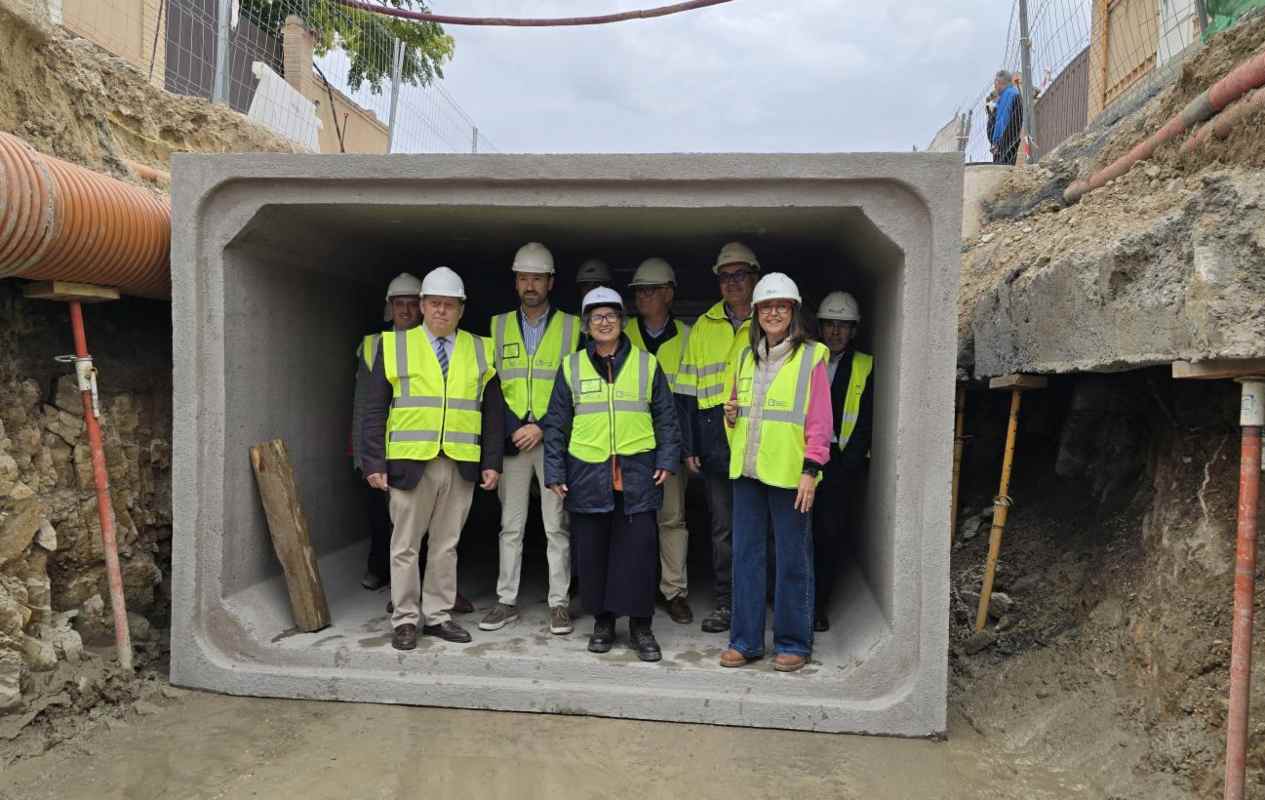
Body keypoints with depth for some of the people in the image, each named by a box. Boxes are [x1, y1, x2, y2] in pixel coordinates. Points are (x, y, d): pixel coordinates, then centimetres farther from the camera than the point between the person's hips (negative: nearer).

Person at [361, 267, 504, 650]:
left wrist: (492, 461, 3)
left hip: (462, 465, 2)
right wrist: (375, 463, -5)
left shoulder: (480, 351, 10)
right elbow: (376, 411, 2)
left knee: (446, 545, 9)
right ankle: (405, 619, 16)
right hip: (410, 462, -2)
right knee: (405, 545, 5)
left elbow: (493, 412, 10)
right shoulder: (394, 346, 4)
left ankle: (437, 615, 21)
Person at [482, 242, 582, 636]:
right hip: (512, 437, 2)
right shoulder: (498, 325, 10)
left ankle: (559, 603, 10)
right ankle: (506, 601, 16)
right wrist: (510, 428, -4)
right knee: (511, 524, 7)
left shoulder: (571, 327, 2)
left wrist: (543, 428, -11)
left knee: (557, 525, 1)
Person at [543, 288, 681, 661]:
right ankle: (603, 621, 23)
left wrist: (667, 460, 0)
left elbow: (665, 417, 9)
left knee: (639, 549, -1)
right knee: (592, 552, 7)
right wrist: (555, 472, 4)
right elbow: (556, 423, 8)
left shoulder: (646, 364, 6)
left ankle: (641, 626, 11)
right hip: (587, 474, 1)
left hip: (637, 474, -1)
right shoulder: (572, 367, 7)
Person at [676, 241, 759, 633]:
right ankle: (724, 604, 17)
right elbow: (689, 390, 9)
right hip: (716, 437, 2)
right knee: (723, 525, 7)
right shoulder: (704, 327, 11)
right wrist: (689, 445, 3)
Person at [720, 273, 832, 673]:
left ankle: (793, 643, 17)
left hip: (789, 473, -5)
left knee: (792, 559, 3)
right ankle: (745, 640, 19)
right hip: (747, 471, 5)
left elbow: (820, 420, -6)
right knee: (746, 554, 9)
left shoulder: (810, 356, -3)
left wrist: (810, 470, -13)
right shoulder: (747, 356, 14)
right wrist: (731, 413, 1)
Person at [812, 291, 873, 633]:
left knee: (830, 535, -2)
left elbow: (866, 423, 3)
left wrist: (847, 462, -8)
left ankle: (819, 605, 10)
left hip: (843, 463, -1)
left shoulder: (866, 368, 8)